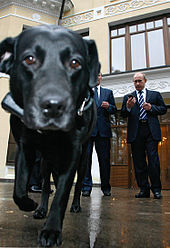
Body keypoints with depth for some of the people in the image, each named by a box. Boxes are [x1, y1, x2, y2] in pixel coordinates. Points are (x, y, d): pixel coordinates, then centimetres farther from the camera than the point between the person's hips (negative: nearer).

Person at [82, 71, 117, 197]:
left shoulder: (108, 92, 20)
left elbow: (114, 109, 15)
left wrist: (109, 106, -5)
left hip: (103, 129, 2)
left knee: (104, 158, 3)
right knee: (86, 157, -4)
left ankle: (106, 187, 16)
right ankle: (86, 187, 5)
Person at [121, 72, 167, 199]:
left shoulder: (155, 94, 17)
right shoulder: (128, 97, 17)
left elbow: (163, 109, 11)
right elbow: (123, 114, 8)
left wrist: (152, 108, -6)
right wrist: (128, 107, -12)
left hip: (151, 131, -1)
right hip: (135, 132, 2)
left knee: (153, 159, -7)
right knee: (139, 162, 3)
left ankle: (156, 189, 6)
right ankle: (144, 189, 11)